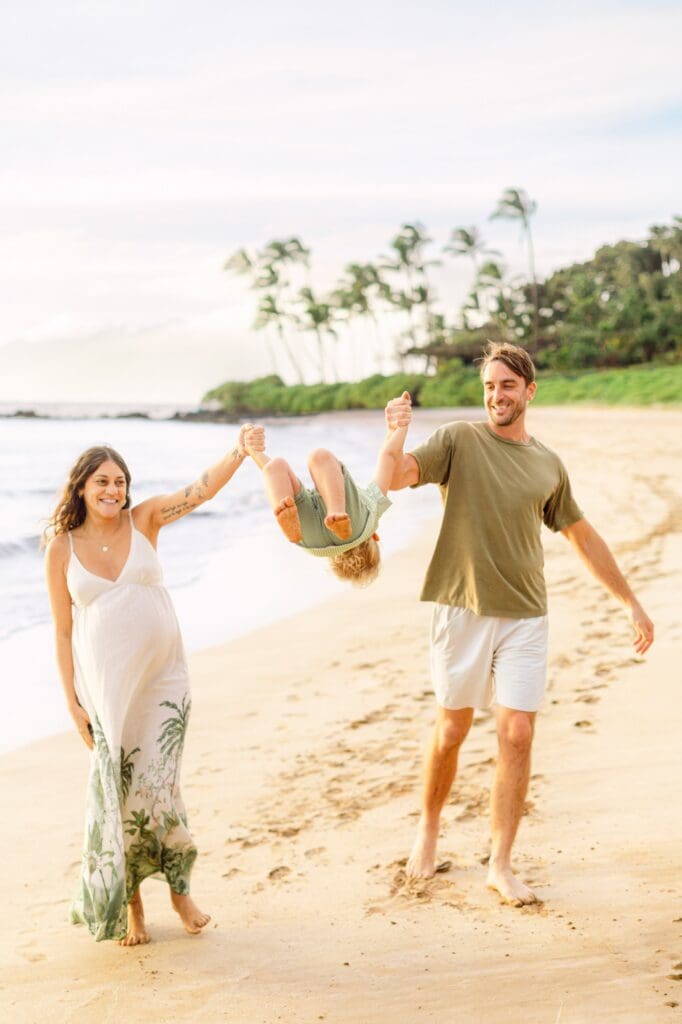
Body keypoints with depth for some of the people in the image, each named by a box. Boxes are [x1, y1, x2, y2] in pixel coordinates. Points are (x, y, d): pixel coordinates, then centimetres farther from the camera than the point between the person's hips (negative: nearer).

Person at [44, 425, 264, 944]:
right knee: (117, 790, 5)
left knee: (158, 787, -1)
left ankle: (180, 888, 21)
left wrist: (239, 453, -32)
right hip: (105, 685, 0)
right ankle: (129, 902, 22)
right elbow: (63, 630, 1)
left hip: (162, 679, 0)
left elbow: (201, 490, -14)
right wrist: (72, 700, -2)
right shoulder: (61, 549, -2)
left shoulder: (143, 520, 0)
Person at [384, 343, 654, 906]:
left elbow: (584, 537, 21)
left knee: (517, 737, -3)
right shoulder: (458, 440, 0)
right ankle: (429, 829, 32)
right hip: (463, 610, -2)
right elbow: (394, 478, -14)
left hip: (526, 617, 2)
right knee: (451, 732, 7)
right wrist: (395, 435, -34)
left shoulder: (548, 465, 11)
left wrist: (633, 603, 23)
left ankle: (501, 865, 8)